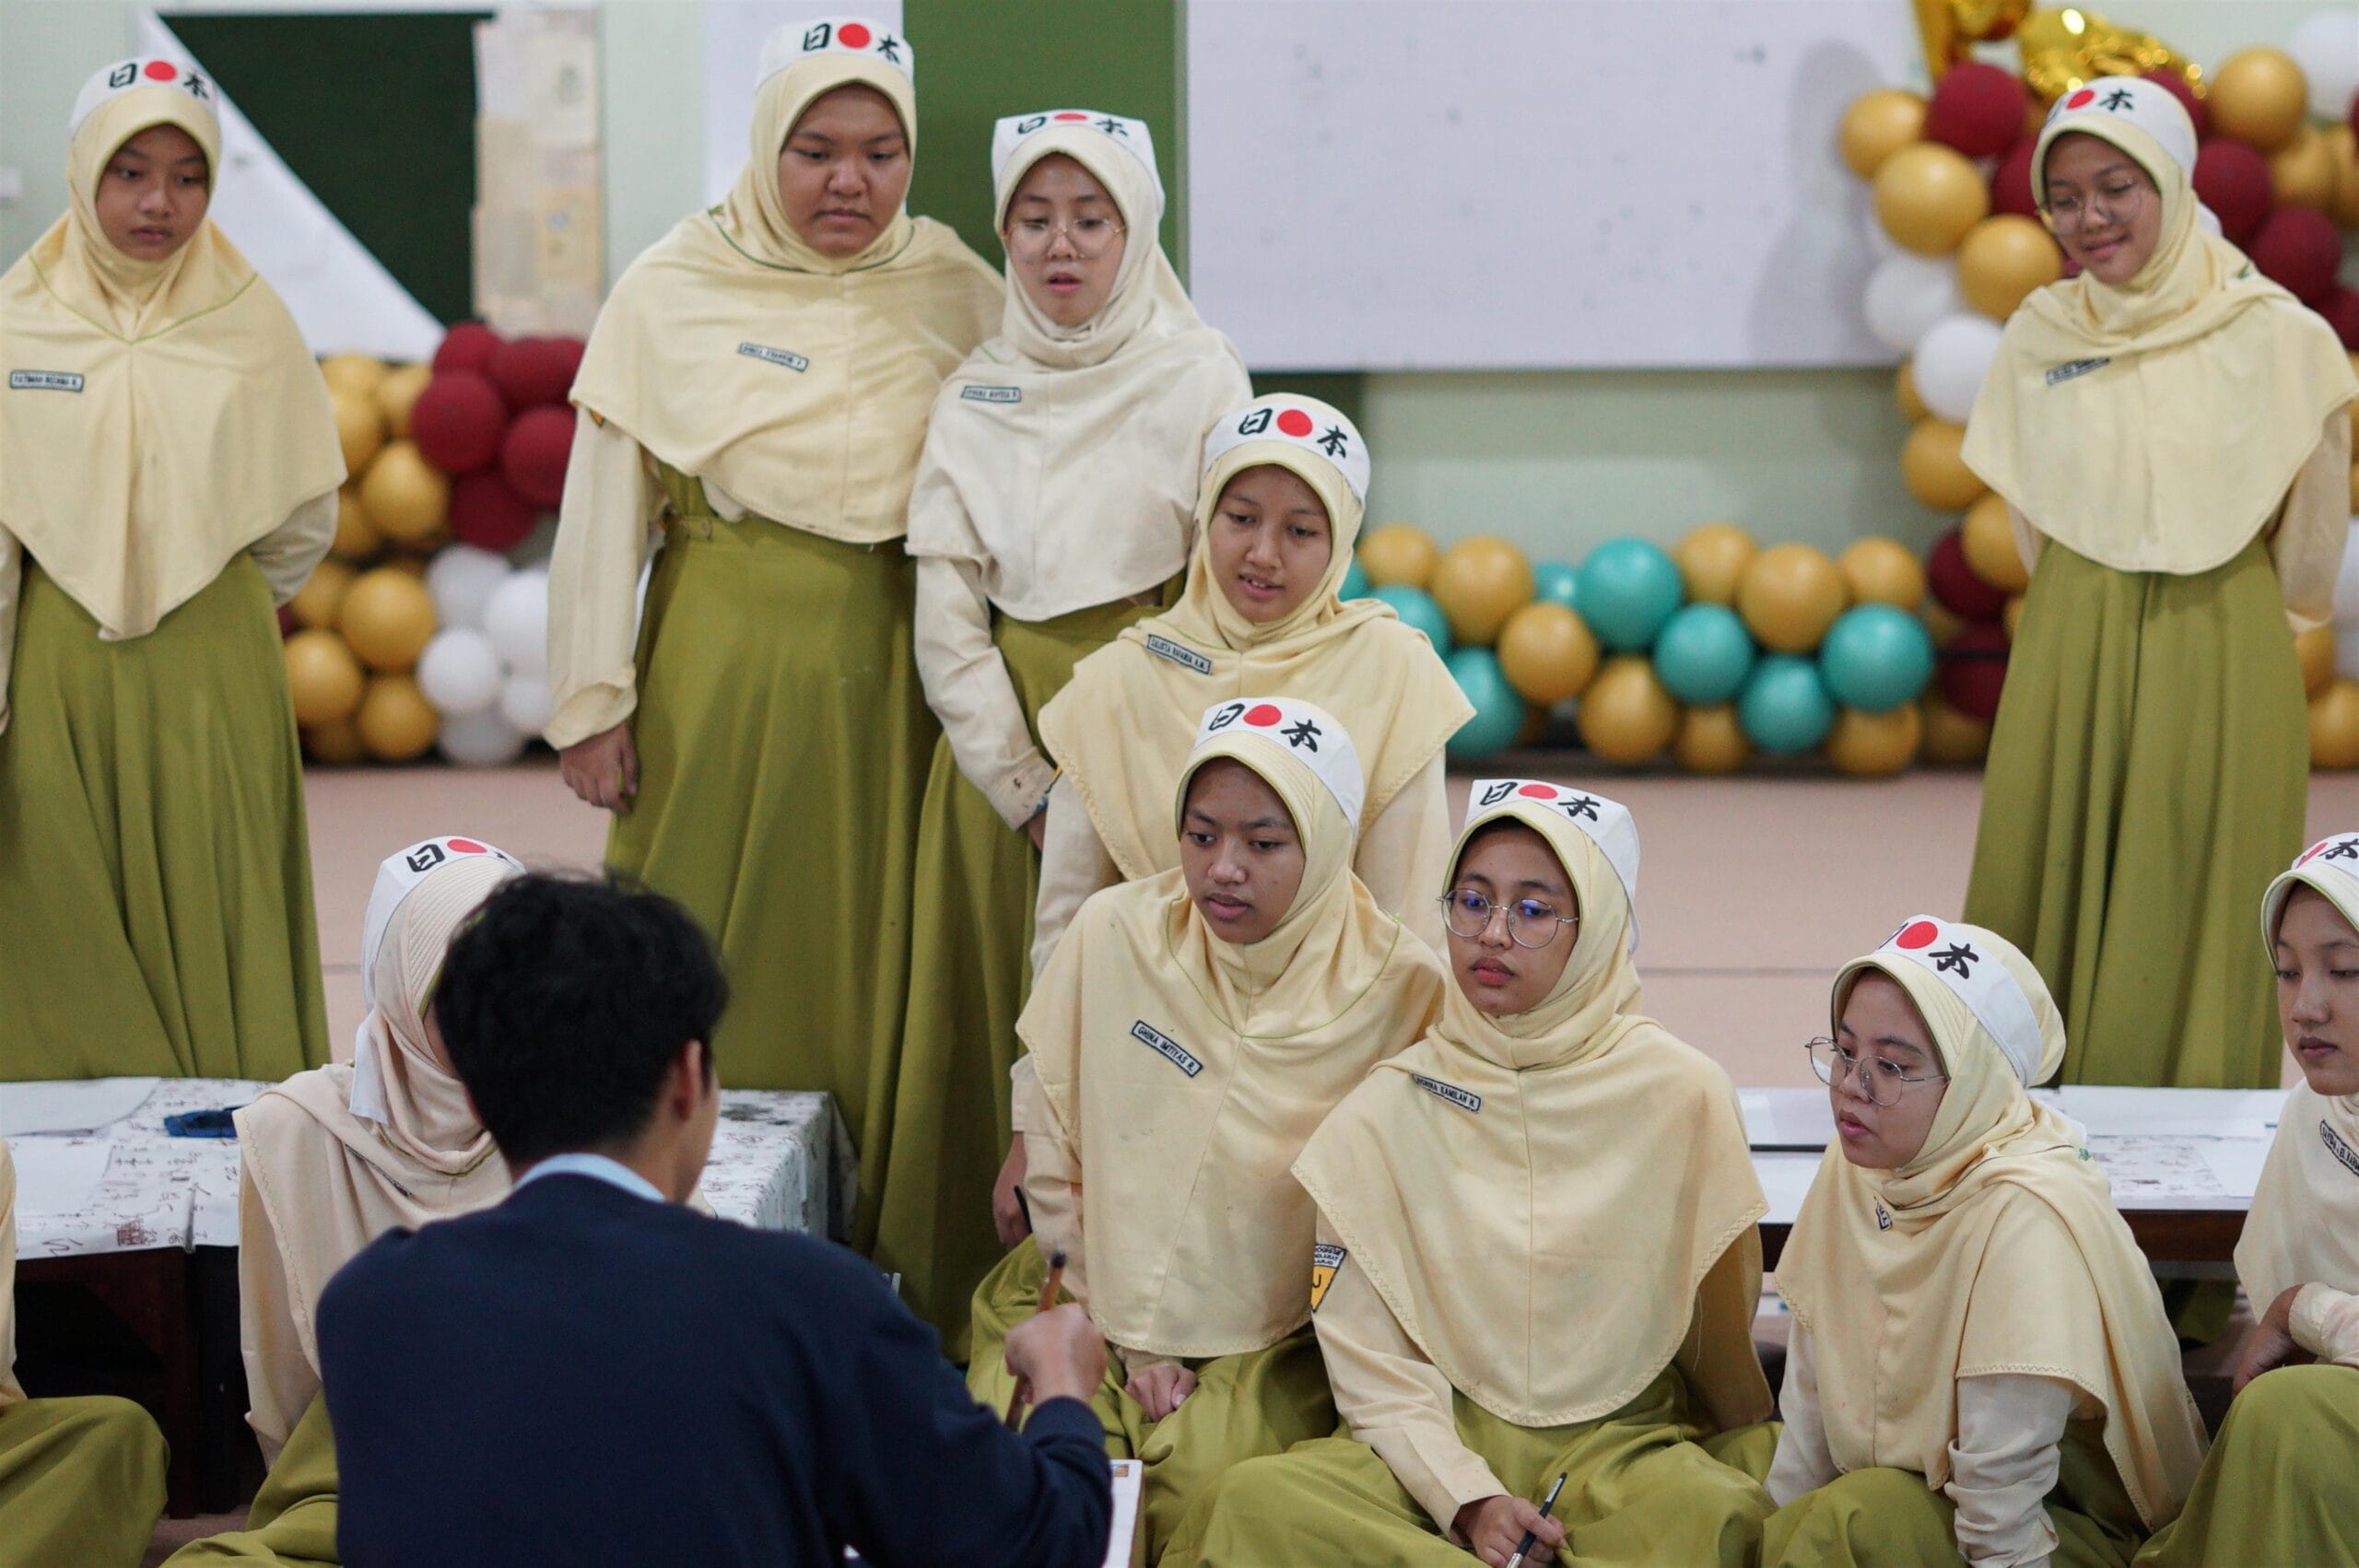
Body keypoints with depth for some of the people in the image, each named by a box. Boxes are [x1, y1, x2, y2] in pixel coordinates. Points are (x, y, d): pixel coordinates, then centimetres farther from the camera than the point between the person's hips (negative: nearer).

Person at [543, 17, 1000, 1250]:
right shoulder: (675, 290, -2)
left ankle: (875, 1234, 14)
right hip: (720, 671, -2)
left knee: (872, 963, 5)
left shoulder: (956, 293, 4)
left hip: (889, 679, 2)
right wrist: (592, 706, -3)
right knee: (712, 970, 3)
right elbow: (605, 503, -1)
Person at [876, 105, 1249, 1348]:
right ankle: (989, 1321, 9)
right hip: (1003, 750, 3)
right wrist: (1026, 785, -6)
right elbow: (945, 614, 4)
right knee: (999, 1027, 2)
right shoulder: (974, 395, 7)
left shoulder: (1198, 378, 0)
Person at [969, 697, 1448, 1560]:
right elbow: (1054, 1157, 5)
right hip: (1099, 1309, 2)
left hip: (1276, 1349, -1)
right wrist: (1132, 1334, 1)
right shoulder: (1111, 934, -4)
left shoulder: (1401, 989, -10)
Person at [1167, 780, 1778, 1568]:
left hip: (1621, 1444, -1)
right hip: (1441, 1443, 1)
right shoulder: (1382, 1113, 2)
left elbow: (1720, 1335, 10)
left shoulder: (1683, 1096, 2)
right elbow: (1369, 1363, -1)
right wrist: (1468, 1501, -14)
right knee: (1254, 1501, -30)